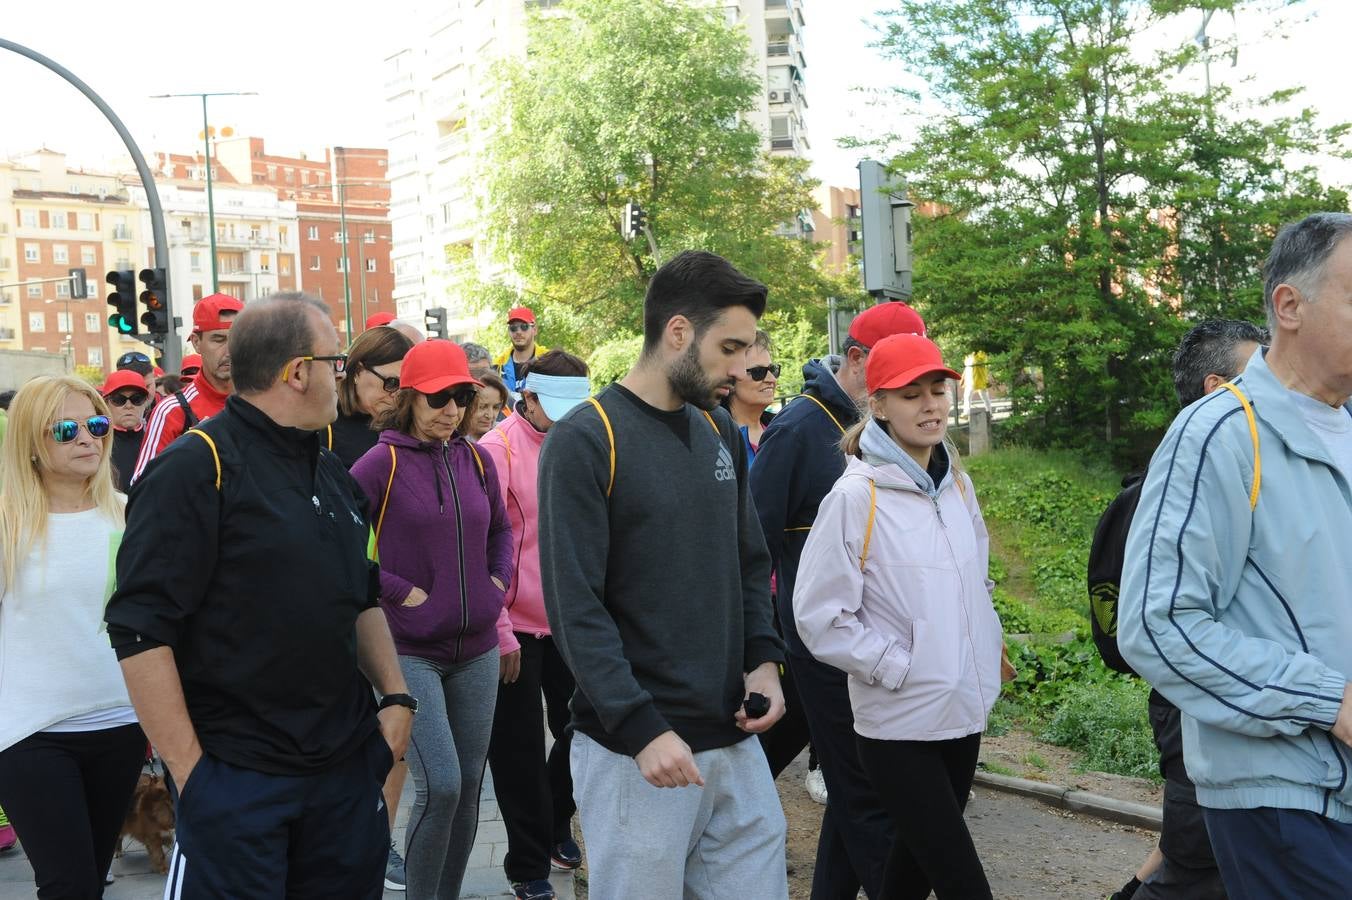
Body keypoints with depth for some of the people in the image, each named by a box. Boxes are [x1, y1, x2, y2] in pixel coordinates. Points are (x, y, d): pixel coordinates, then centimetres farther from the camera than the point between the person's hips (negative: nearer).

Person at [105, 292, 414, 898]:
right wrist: (190, 771, -17)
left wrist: (396, 695, 7)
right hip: (235, 779, -7)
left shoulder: (330, 471, 12)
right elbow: (141, 631, -17)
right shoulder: (196, 469, -13)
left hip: (349, 763, 7)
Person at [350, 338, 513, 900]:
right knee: (439, 785, -12)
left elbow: (500, 529, 22)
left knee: (469, 785, 10)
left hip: (476, 649, 5)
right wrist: (398, 590, -13)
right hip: (411, 651, -5)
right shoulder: (382, 462, -9)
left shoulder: (476, 461, 7)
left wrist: (498, 581, 7)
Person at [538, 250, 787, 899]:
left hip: (735, 738, 6)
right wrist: (642, 729, -21)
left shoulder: (721, 432, 10)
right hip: (637, 752, -6)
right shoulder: (584, 440, -11)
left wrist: (764, 659, 2)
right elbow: (575, 607, -16)